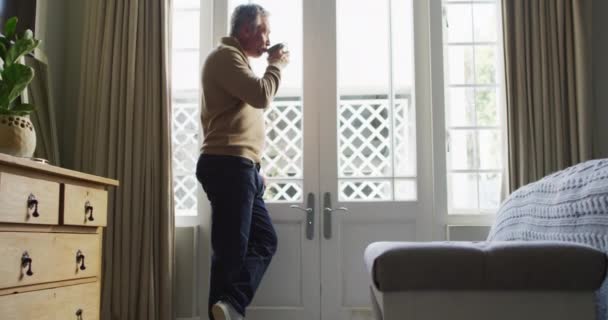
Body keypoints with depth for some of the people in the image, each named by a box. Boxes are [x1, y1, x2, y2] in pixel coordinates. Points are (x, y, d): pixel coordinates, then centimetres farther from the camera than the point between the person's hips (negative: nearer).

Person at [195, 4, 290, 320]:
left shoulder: (235, 59, 27)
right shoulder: (225, 56, -6)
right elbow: (261, 96, -15)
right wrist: (275, 65, -2)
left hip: (240, 167, 11)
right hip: (229, 165, -11)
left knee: (264, 240, 8)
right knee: (232, 248, -8)